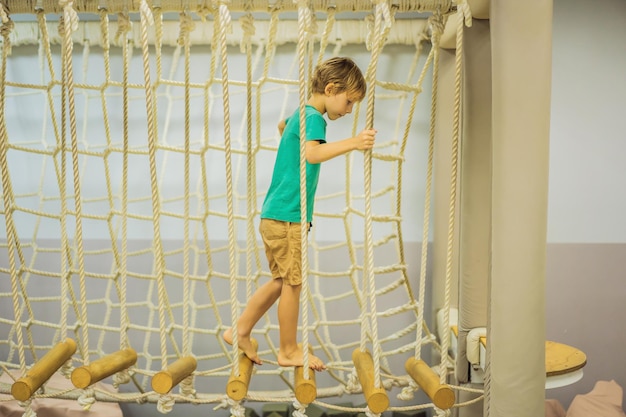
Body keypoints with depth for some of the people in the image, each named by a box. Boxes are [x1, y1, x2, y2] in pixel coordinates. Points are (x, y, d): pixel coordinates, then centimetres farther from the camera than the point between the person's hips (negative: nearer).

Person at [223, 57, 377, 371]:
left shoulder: (299, 114, 17)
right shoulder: (313, 118, -14)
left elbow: (281, 125, 41)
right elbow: (313, 153, -36)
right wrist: (353, 142, -43)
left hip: (274, 216, 10)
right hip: (287, 217, -10)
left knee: (281, 281, 18)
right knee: (293, 284, 2)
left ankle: (240, 331, 26)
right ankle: (289, 351, 16)